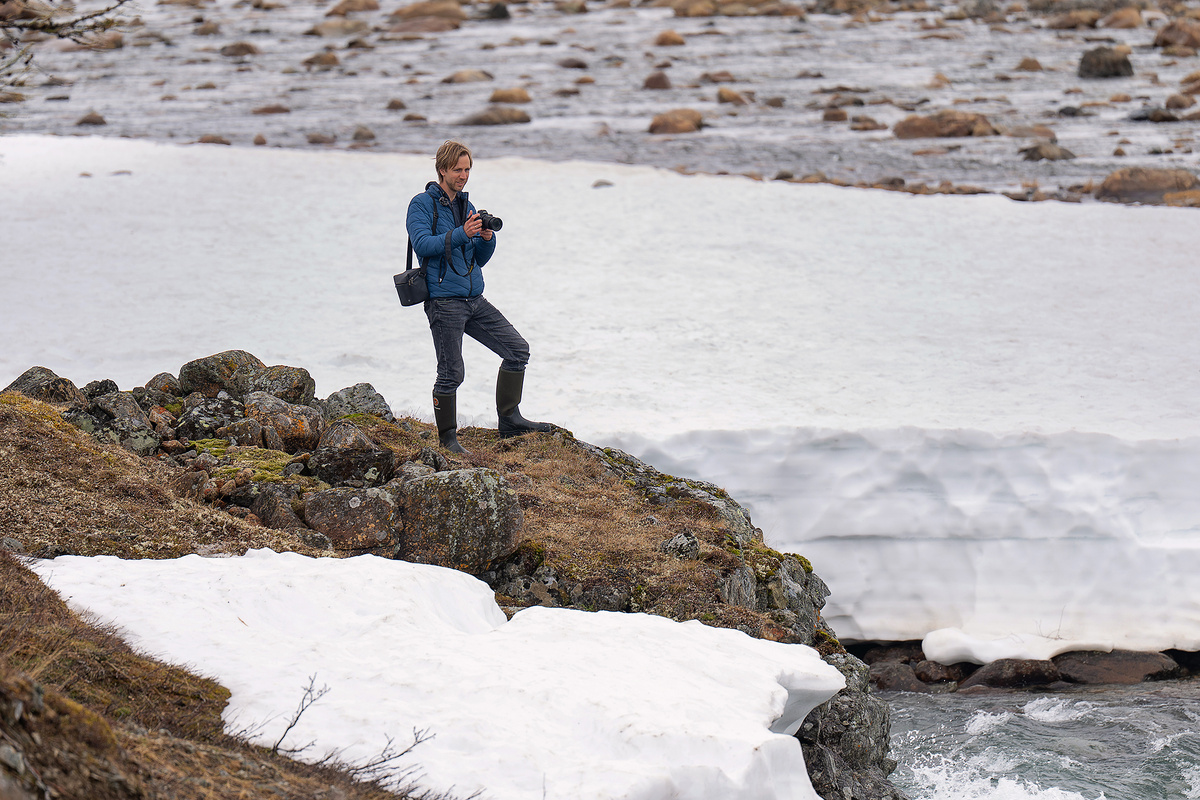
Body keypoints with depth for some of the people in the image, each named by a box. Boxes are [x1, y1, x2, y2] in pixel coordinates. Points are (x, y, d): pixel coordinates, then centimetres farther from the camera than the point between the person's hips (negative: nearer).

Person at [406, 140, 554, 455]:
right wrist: (461, 234, -26)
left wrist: (487, 239, -3)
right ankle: (447, 438, 8)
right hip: (444, 301, -7)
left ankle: (509, 420, 10)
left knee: (517, 350, 2)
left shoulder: (467, 206, 18)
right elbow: (422, 245, -18)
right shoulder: (423, 204, -3)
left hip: (474, 299, 7)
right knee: (452, 373, -6)